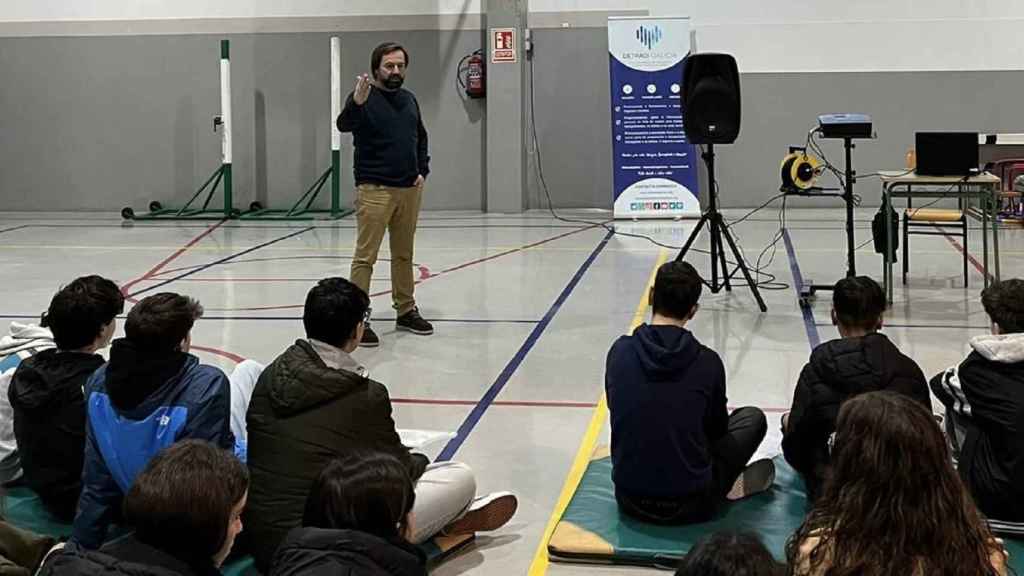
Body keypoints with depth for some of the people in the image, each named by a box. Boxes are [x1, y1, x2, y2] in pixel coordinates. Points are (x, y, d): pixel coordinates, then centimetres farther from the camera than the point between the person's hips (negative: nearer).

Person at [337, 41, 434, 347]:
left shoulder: (409, 100, 13)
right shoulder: (364, 97, -7)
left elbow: (421, 138, 25)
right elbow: (344, 125, -26)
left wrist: (422, 170, 11)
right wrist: (357, 102, -46)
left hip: (410, 189, 7)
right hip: (374, 190, -6)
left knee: (404, 254, 15)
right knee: (365, 256, -6)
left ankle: (406, 311, 26)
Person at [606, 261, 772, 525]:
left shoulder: (620, 351, -5)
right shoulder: (707, 362, -11)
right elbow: (717, 429, 6)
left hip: (629, 500, 3)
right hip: (689, 506, -3)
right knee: (752, 418, 17)